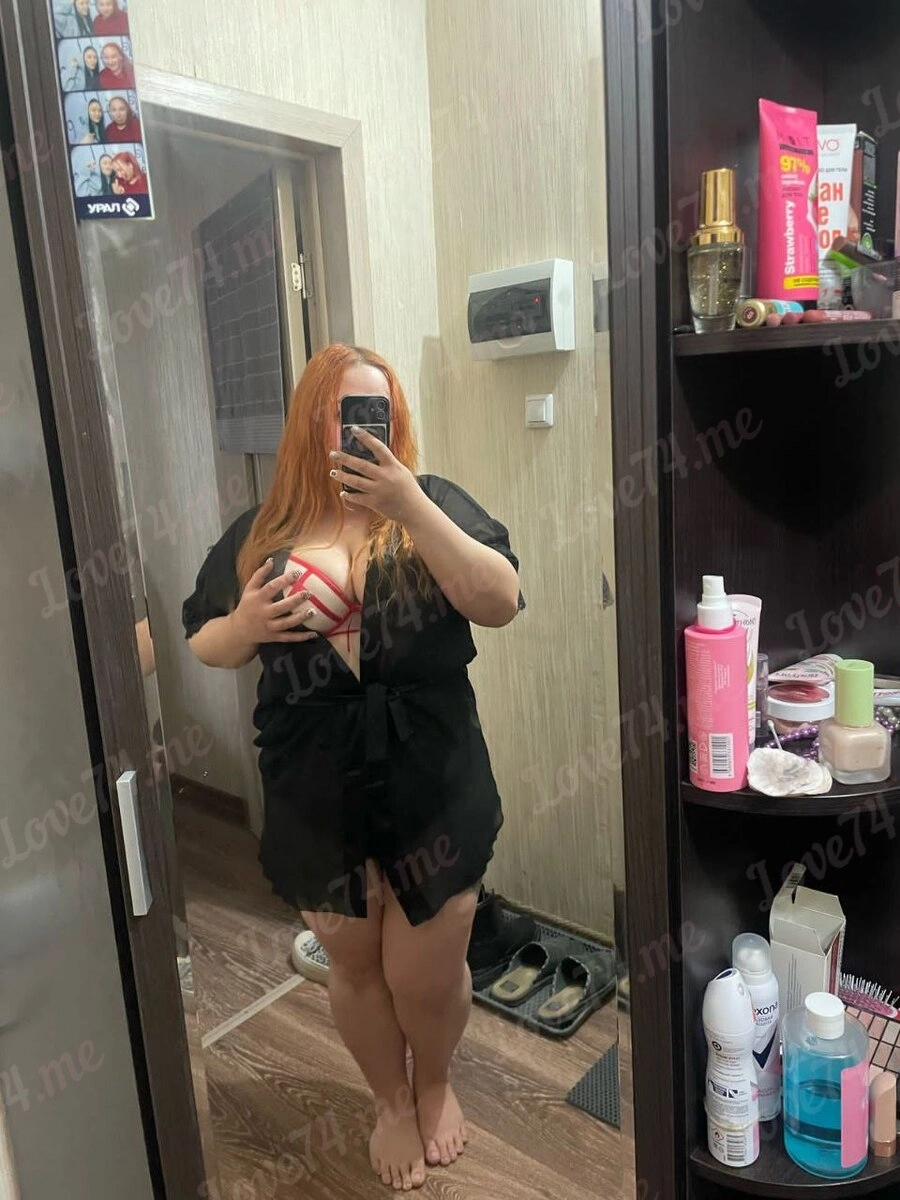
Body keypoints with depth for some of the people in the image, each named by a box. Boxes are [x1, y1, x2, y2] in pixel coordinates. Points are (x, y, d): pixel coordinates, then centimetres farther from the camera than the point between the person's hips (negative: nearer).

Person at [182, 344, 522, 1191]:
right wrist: (246, 625, -15)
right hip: (315, 796, 2)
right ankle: (390, 1100, 49)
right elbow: (204, 644, 8)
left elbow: (500, 602, -20)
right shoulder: (260, 533, 0)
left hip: (432, 788, -1)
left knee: (427, 975, 14)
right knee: (355, 968, 20)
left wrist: (410, 506, -29)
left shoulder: (432, 504, -6)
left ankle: (435, 1085, 48)